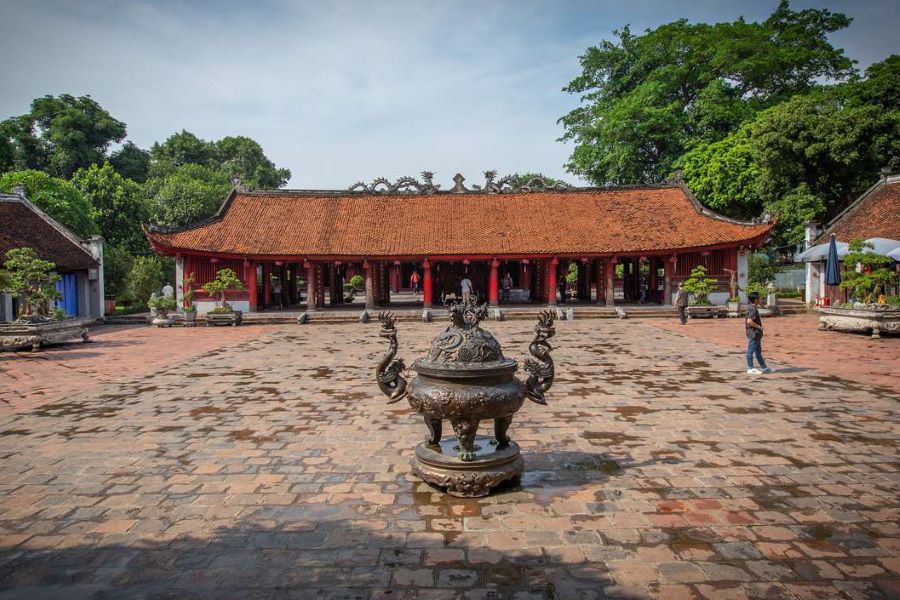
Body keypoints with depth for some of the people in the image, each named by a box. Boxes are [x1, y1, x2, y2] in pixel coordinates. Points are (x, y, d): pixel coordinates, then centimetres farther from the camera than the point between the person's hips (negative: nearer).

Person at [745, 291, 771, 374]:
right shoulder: (753, 309, -19)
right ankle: (750, 368, 4)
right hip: (753, 333, -11)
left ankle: (764, 367, 24)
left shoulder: (754, 308, 14)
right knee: (751, 350, -2)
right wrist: (758, 326, -18)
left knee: (758, 351, 16)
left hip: (757, 334, 11)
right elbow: (749, 321, -29)